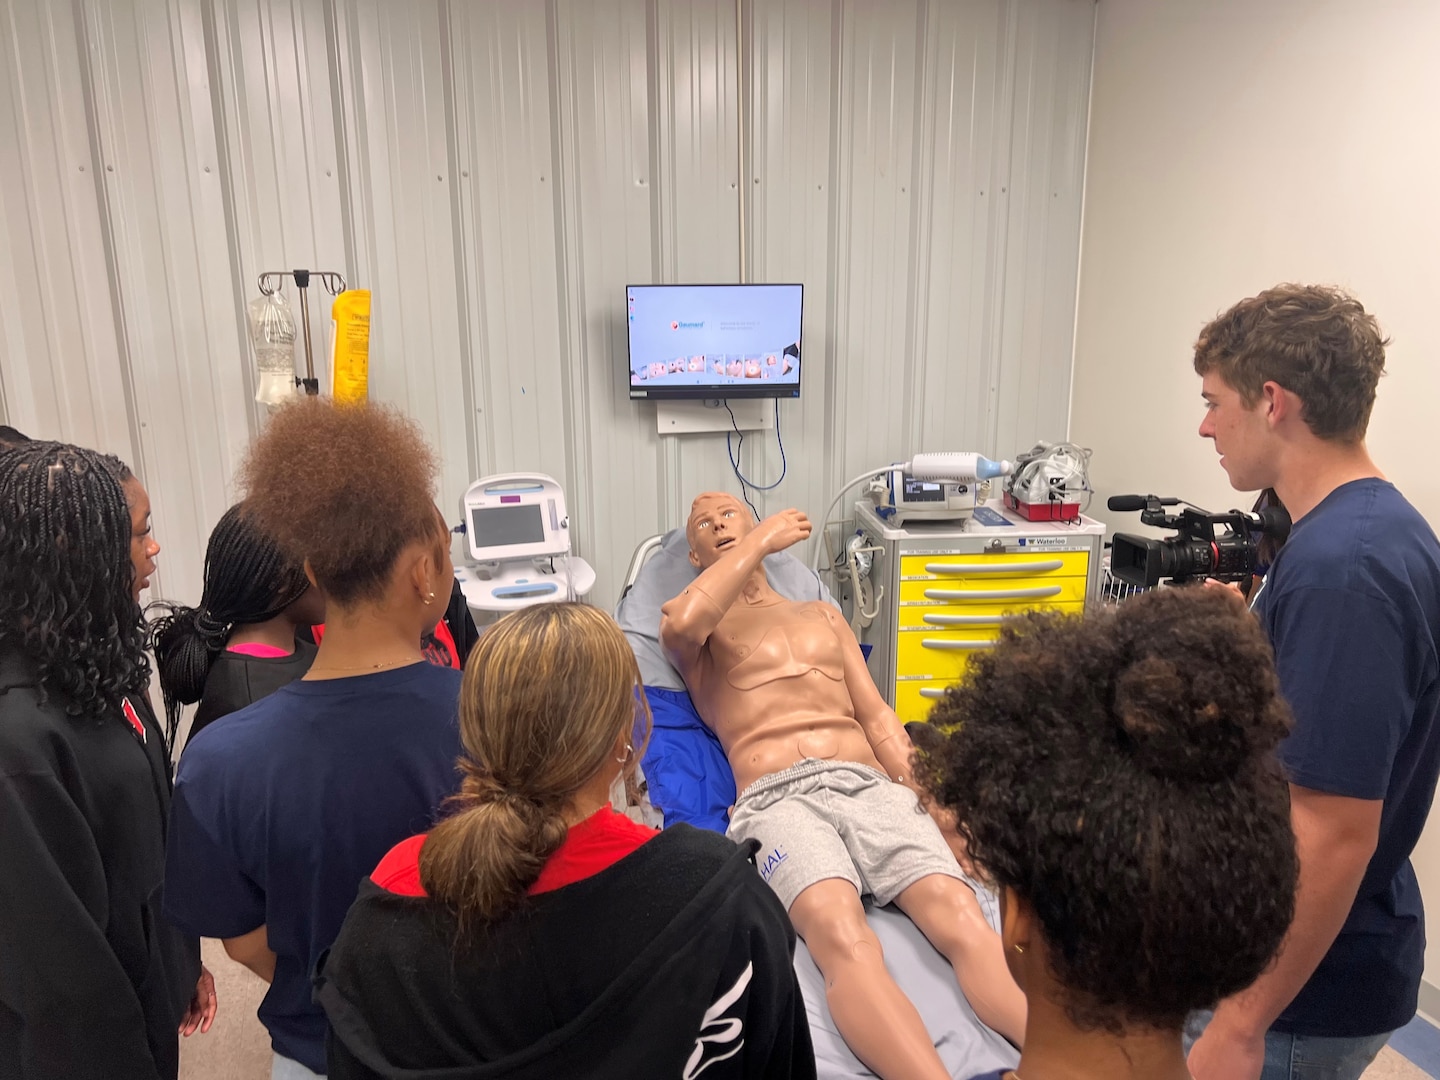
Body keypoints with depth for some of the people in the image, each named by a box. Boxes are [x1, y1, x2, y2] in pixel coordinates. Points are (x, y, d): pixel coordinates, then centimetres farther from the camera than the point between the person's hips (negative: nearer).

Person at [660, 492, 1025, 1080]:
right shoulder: (697, 622, 19)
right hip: (777, 797, -3)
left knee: (964, 920, -27)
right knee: (843, 938, -36)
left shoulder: (823, 615, 32)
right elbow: (683, 623, -11)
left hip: (871, 784, 4)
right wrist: (761, 541, 2)